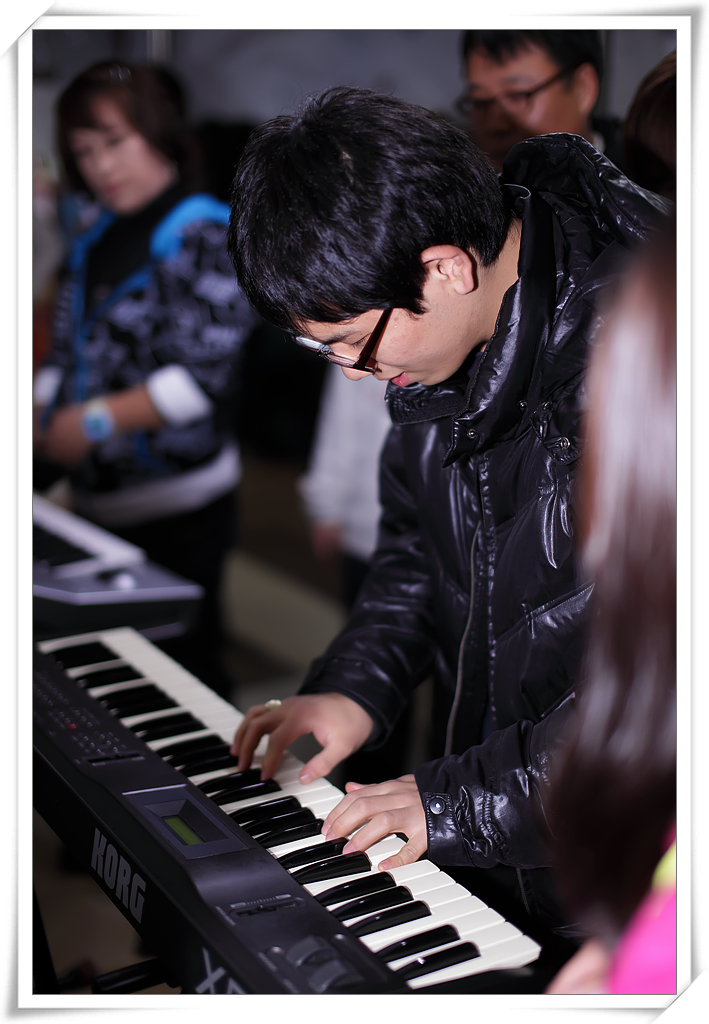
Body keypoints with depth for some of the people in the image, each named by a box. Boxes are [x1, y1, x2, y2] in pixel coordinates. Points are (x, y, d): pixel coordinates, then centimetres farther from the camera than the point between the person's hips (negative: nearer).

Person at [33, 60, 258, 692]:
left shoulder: (206, 236, -8)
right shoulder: (95, 244, 15)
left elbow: (202, 376, -16)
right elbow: (66, 353, 19)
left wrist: (97, 420, -17)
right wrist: (41, 418, 2)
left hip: (178, 504, -7)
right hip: (96, 499, 7)